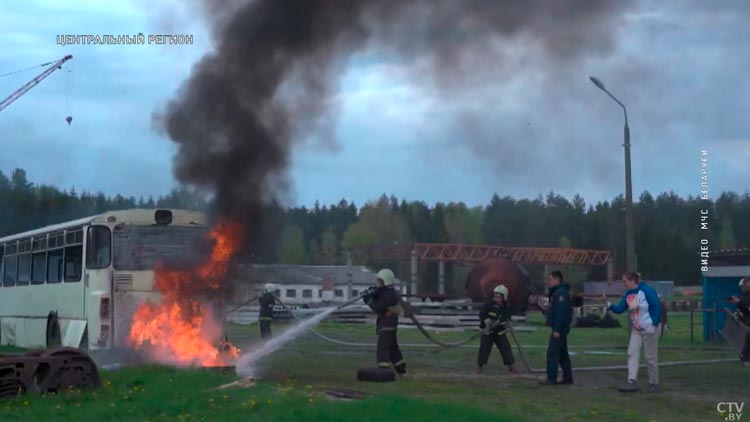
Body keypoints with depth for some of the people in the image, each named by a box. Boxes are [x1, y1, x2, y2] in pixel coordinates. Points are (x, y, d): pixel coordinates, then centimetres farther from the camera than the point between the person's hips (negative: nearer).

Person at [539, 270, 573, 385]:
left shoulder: (561, 293, -16)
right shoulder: (556, 292, 17)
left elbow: (561, 312, -23)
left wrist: (557, 329, -25)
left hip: (559, 328, -11)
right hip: (559, 328, 11)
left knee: (552, 352, -10)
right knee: (562, 354, 13)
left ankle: (551, 379, -10)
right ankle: (567, 378, 16)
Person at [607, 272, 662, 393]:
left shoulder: (646, 290, -15)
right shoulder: (628, 294, 7)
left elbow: (656, 307, -17)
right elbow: (619, 309, 6)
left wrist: (654, 324, -19)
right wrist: (609, 305, -11)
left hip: (650, 329, -8)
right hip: (636, 330, 8)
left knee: (651, 357, 0)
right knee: (632, 354, -1)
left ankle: (654, 384, 12)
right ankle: (632, 382, -3)